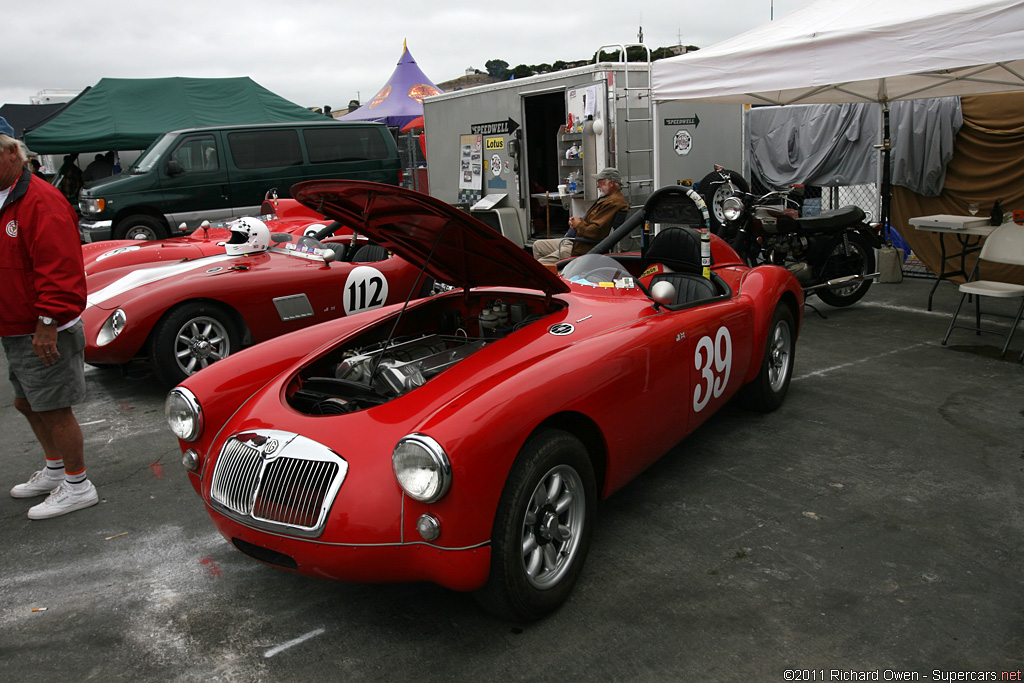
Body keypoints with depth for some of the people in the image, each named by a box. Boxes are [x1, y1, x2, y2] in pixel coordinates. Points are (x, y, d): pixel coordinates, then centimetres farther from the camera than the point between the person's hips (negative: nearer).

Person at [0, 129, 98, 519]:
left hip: (44, 334, -10)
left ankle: (78, 486, 12)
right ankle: (55, 471, 37)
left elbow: (60, 270, -26)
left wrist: (48, 323, -26)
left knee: (54, 409, -1)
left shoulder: (40, 203, -18)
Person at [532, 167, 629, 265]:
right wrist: (575, 221, 6)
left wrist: (578, 224, -10)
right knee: (538, 245, 17)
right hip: (573, 241, 12)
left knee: (541, 264, -14)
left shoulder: (613, 203, -20)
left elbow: (595, 231, -30)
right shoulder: (606, 199, 17)